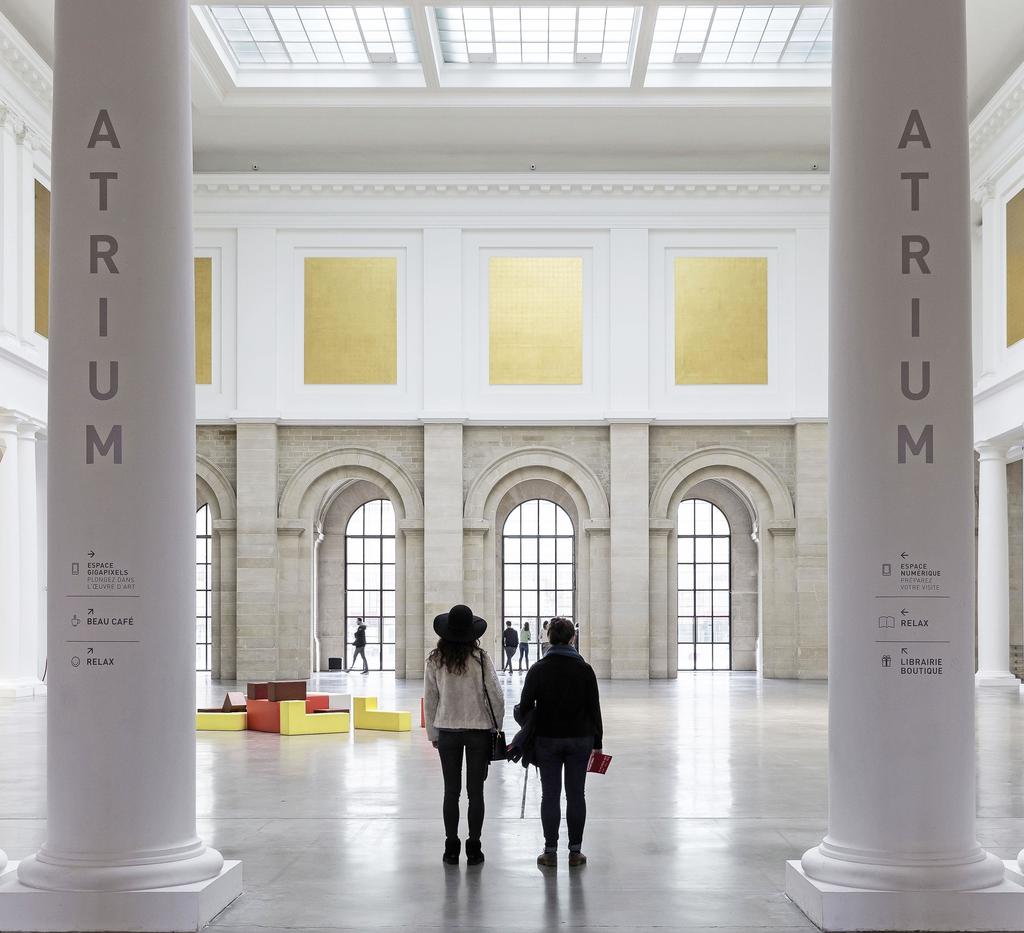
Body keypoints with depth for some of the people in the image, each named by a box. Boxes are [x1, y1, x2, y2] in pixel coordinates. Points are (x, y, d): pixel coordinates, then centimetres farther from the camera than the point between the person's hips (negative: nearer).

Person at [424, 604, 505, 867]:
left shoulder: (435, 660, -5)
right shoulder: (480, 658, -10)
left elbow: (429, 699, 1)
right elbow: (496, 696, -7)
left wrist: (433, 733, 12)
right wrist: (496, 727, 7)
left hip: (447, 730, 1)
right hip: (479, 729, -1)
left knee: (451, 791, 8)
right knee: (475, 791, 5)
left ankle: (451, 848, 10)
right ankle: (474, 849, 7)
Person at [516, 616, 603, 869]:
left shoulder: (538, 670, -5)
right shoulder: (584, 669, -3)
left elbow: (525, 707, -5)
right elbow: (594, 708, -1)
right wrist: (597, 742, 7)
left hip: (547, 741, 0)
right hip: (580, 740, 1)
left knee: (550, 795, 4)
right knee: (576, 795, 5)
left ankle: (550, 852, 5)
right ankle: (575, 852, 8)